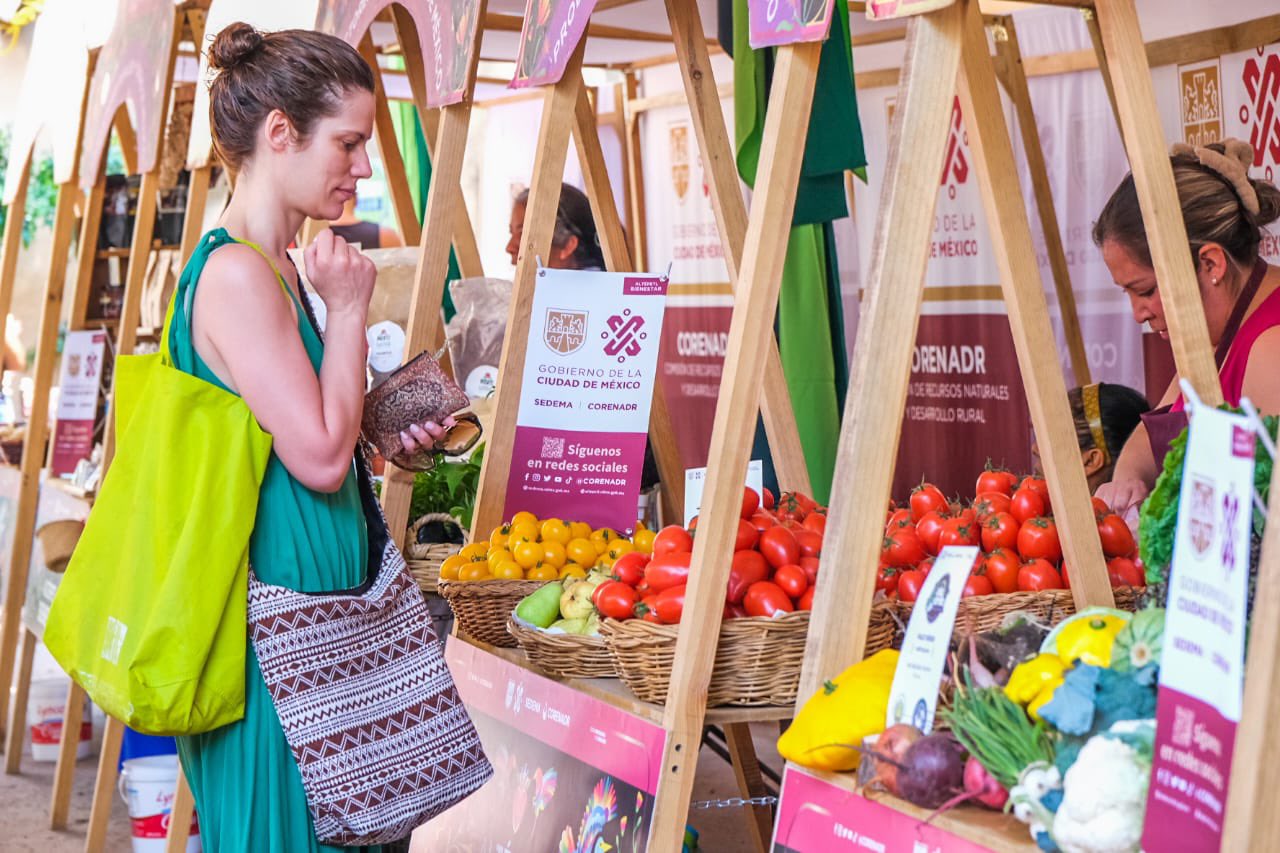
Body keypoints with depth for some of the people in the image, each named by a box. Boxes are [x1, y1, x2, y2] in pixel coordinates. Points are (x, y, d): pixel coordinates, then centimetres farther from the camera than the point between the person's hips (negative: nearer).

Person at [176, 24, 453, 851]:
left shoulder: (274, 269, 12)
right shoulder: (236, 272, -17)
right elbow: (319, 457, -20)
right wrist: (349, 308, -12)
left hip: (314, 614, 10)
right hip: (274, 620, -10)